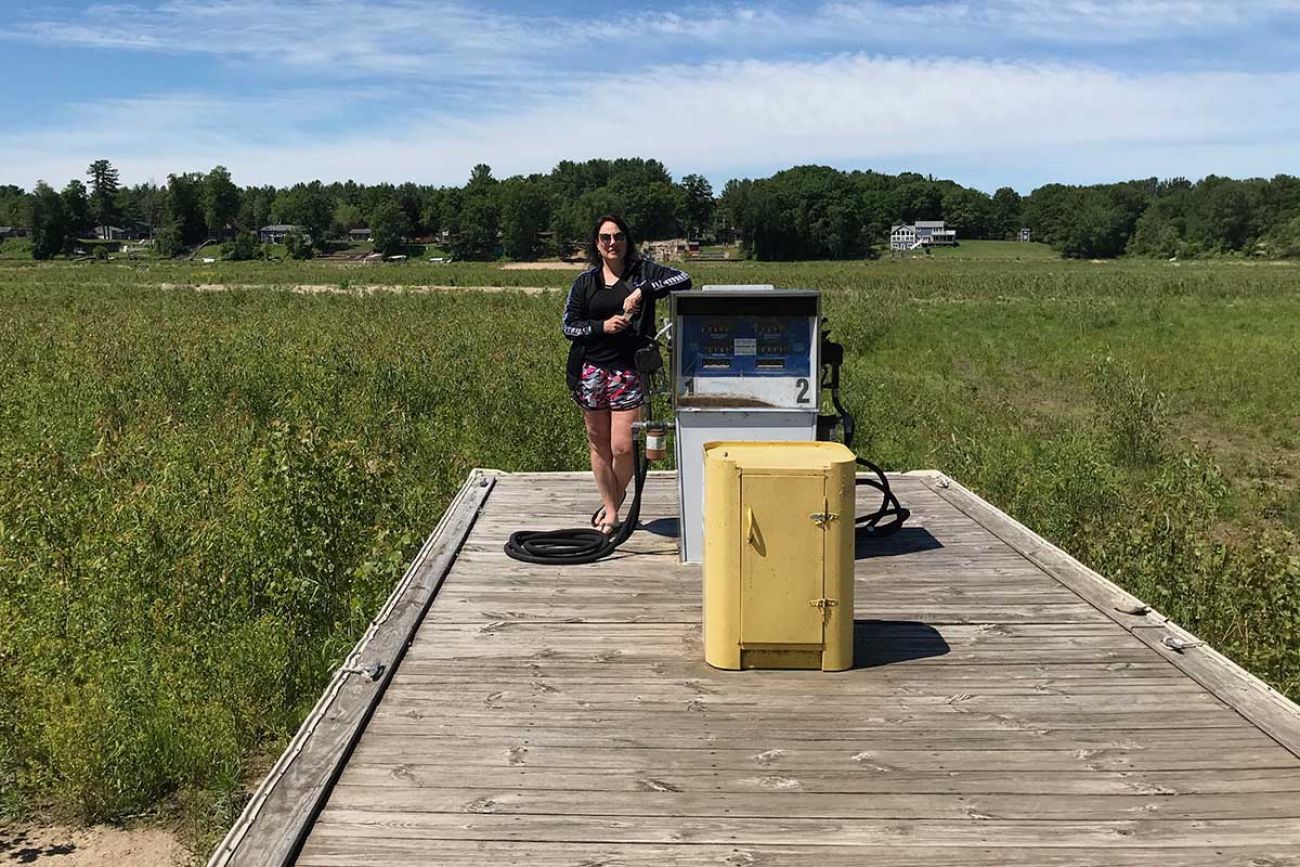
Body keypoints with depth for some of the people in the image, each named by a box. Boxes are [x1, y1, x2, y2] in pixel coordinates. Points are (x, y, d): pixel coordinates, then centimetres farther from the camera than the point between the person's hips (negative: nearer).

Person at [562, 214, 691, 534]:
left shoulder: (642, 271, 3)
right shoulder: (585, 281, 10)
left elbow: (683, 280, -11)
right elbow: (569, 326, 6)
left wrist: (643, 291, -21)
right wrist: (602, 326, -11)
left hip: (628, 370, -3)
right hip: (591, 371, 3)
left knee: (622, 447, -7)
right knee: (598, 445, 9)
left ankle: (615, 497, 22)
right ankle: (610, 509, 23)